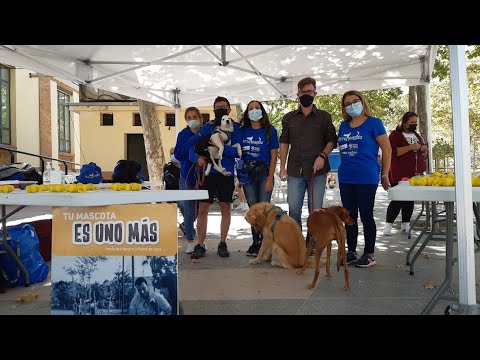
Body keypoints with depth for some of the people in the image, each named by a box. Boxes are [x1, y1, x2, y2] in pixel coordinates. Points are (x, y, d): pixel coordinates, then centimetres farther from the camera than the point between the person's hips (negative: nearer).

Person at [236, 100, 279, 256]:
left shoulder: (270, 130, 1)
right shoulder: (242, 131, 8)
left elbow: (274, 156, -2)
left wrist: (270, 179, -10)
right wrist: (239, 176, -1)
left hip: (264, 172, -2)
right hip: (247, 172, 3)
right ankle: (256, 242, 17)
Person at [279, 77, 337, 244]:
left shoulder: (324, 117, 7)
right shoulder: (289, 118, 12)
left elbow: (332, 141, 5)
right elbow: (284, 142, 11)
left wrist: (322, 155, -13)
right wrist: (282, 167, 4)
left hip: (317, 170, -1)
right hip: (295, 170, 2)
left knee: (315, 211, 3)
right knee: (293, 209, 2)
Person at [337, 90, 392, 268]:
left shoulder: (373, 123, -3)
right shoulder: (343, 126, 13)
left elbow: (387, 149, -3)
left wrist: (384, 175, -3)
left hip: (366, 178, -5)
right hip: (345, 178, 5)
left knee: (366, 216, 1)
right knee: (349, 216, 10)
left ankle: (369, 254, 13)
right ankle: (351, 252, 21)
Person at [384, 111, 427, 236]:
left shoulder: (417, 136, 19)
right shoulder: (395, 135, -1)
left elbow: (424, 155, 28)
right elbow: (392, 152, -16)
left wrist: (423, 150, 5)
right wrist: (410, 147, -18)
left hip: (416, 174, 6)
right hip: (400, 175, -6)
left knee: (410, 200, 7)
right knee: (398, 200, -8)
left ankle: (405, 225, 17)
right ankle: (388, 225, 2)